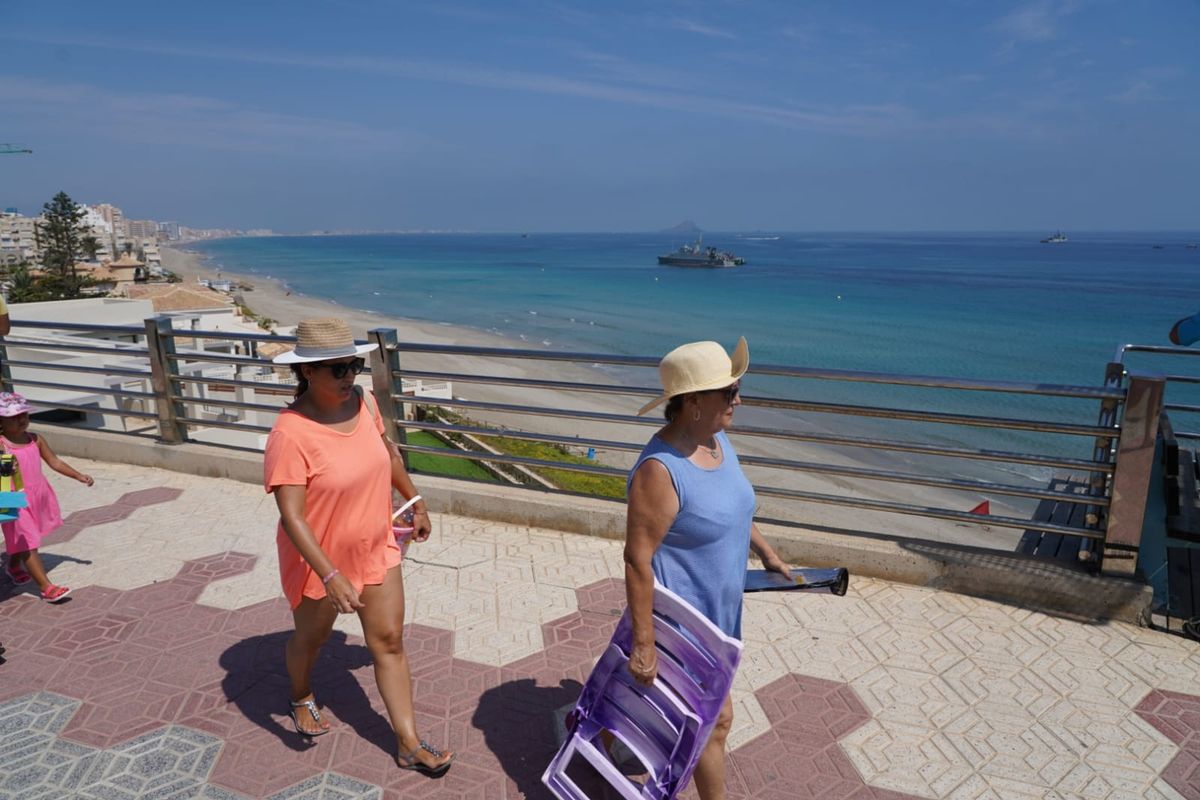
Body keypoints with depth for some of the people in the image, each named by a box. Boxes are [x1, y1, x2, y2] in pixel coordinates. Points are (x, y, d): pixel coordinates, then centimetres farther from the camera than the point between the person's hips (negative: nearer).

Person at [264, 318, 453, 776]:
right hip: (319, 562, -4)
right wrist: (331, 577, -35)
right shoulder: (290, 433, -28)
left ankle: (409, 746, 21)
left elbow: (389, 452, 9)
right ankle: (301, 699, 56)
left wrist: (416, 503, 17)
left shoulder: (362, 403, -9)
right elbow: (291, 517, -29)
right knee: (311, 638, 23)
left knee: (389, 642, 9)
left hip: (376, 551, 5)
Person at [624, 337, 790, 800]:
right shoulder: (660, 470, -32)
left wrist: (766, 553, 22)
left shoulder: (717, 439, -4)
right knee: (715, 719, 6)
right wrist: (643, 645, -24)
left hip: (714, 606, 9)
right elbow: (637, 559, -28)